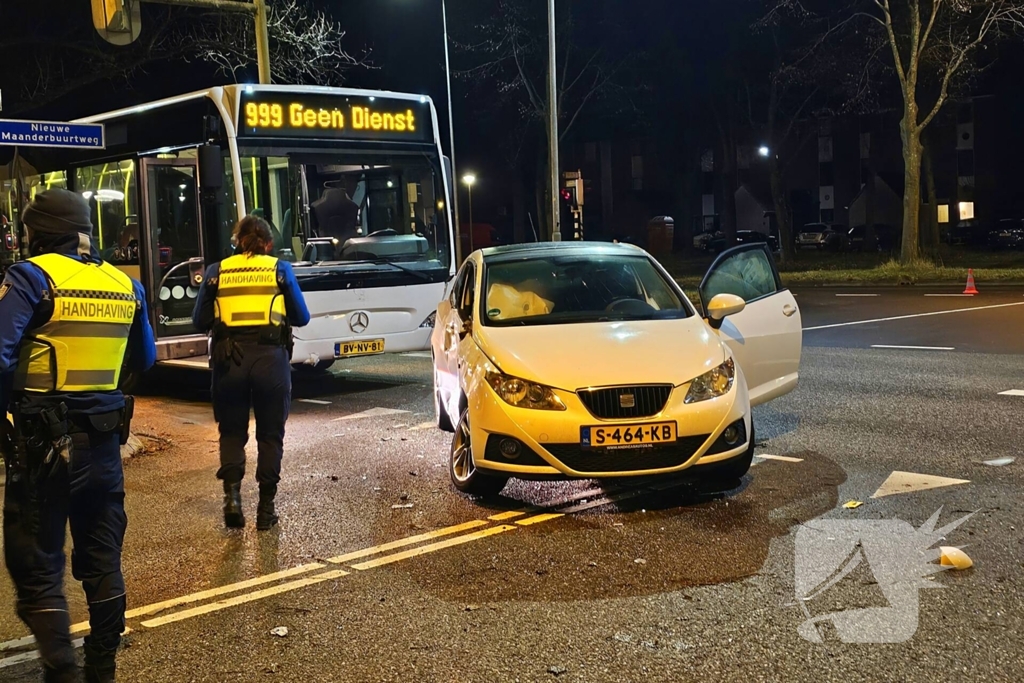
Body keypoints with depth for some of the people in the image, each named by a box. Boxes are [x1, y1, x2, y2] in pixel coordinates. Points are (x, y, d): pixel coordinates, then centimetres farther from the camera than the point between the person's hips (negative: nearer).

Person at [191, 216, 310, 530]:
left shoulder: (216, 271, 8)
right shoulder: (280, 269, 5)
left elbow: (201, 321, 10)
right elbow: (301, 318, 9)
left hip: (229, 359, 1)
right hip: (271, 358, -1)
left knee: (232, 431, 15)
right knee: (270, 434, 11)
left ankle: (231, 490, -6)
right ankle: (266, 506, 12)